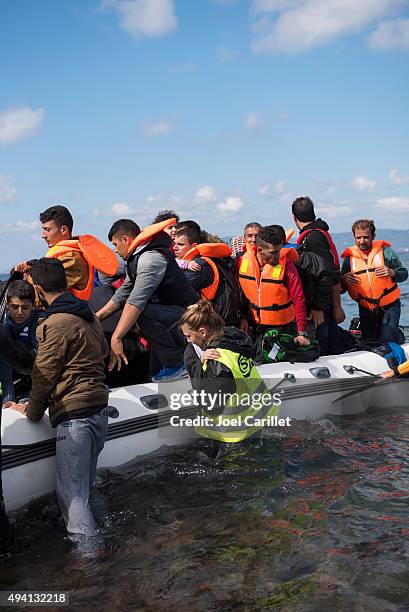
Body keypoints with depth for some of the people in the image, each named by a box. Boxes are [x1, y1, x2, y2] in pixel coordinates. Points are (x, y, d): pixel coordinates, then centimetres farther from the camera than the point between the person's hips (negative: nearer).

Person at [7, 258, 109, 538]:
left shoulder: (56, 323, -13)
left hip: (73, 415, -9)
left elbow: (44, 375, -9)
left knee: (70, 493, -5)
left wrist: (32, 411, 6)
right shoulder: (89, 316, 14)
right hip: (99, 409, 9)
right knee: (86, 486, 18)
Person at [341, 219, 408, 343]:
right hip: (366, 309, 3)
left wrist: (392, 273, -21)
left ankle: (398, 334, 21)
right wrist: (344, 279, -15)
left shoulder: (385, 251, -6)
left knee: (388, 340, -12)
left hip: (389, 307, -2)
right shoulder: (349, 258, 0)